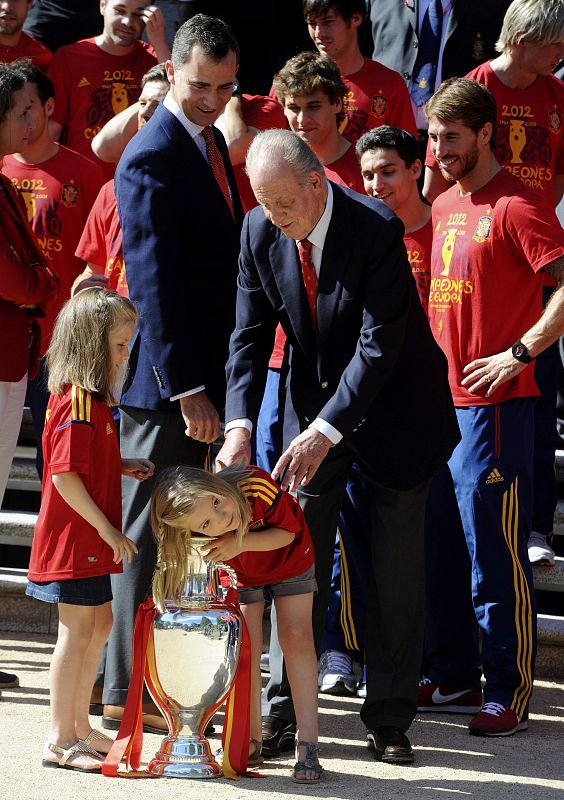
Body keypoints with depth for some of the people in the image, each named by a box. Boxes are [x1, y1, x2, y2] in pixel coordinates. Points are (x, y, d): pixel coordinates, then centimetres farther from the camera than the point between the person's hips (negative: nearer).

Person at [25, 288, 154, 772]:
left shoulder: (91, 399, 13)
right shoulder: (78, 403, -19)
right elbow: (65, 477, -24)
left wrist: (123, 467, 8)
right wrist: (109, 531, -20)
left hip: (90, 539, 10)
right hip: (74, 537, -10)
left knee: (99, 622, 17)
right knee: (77, 629, -6)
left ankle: (79, 726, 26)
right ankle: (60, 740, -1)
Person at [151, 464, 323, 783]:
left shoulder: (256, 485, -42)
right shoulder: (200, 531, -33)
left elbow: (287, 532, -27)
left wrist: (240, 543, -40)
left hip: (289, 560, -2)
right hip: (242, 574, 2)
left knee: (296, 637, -11)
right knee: (246, 649, -6)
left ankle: (308, 745, -13)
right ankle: (252, 741, 8)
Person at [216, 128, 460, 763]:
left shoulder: (377, 229, -27)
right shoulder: (260, 231, -11)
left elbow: (380, 345, -28)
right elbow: (250, 335, -8)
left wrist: (325, 432, -34)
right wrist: (239, 426, -22)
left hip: (392, 408, -4)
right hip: (315, 405, 4)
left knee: (396, 567, 2)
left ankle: (389, 719, 10)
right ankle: (283, 710, 3)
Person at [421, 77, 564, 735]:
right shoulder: (445, 204, 14)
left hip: (492, 404, -9)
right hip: (439, 400, 9)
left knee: (495, 557, -5)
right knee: (439, 550, 13)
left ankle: (510, 693, 1)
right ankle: (454, 677, 23)